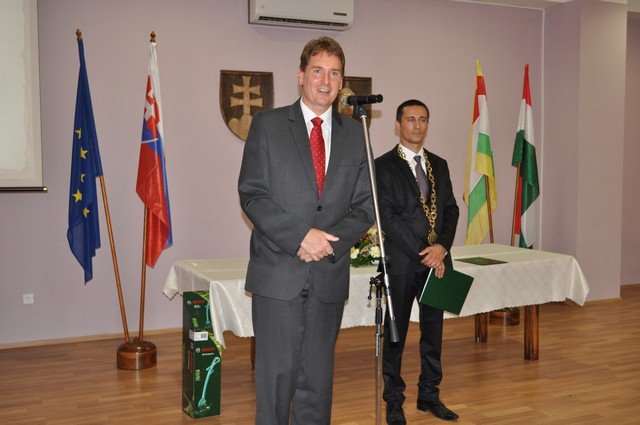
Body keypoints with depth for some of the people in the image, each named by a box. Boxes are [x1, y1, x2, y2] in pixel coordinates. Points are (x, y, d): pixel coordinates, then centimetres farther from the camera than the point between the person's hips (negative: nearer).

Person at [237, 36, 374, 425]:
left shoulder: (355, 134, 10)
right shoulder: (267, 125, 2)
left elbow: (366, 204, 8)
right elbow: (252, 194, -5)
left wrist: (330, 241, -9)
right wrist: (300, 236, -15)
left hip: (330, 274, 3)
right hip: (278, 272, -3)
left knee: (318, 374, 11)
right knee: (277, 372, 0)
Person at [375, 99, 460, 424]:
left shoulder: (439, 165, 13)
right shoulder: (383, 166, -6)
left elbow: (451, 209, 9)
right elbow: (387, 217, -13)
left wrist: (442, 247, -8)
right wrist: (422, 253, -15)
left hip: (437, 261, 5)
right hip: (401, 263, -5)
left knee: (433, 331, 14)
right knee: (395, 335, 5)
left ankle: (429, 395, 28)